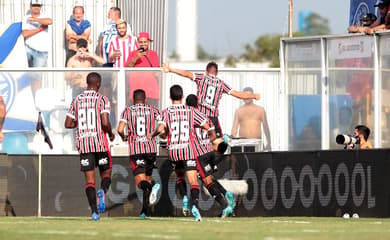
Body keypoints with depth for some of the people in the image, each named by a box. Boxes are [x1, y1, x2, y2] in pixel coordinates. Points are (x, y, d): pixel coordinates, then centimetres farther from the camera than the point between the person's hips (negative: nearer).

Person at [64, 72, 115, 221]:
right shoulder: (102, 99, -4)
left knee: (89, 179, 2)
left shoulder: (77, 100, 9)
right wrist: (111, 134, 5)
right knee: (106, 173, 14)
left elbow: (68, 124, 10)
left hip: (83, 144, 3)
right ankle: (103, 191, -20)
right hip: (100, 143, -3)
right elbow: (105, 123, -15)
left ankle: (94, 211, -12)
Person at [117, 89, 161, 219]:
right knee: (148, 177, 17)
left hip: (135, 150, -2)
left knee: (141, 181, -7)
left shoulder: (127, 111, 6)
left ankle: (150, 188, -42)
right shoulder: (152, 110, 9)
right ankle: (144, 210, 17)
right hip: (151, 148, 2)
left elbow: (120, 129, -6)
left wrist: (124, 137, 15)